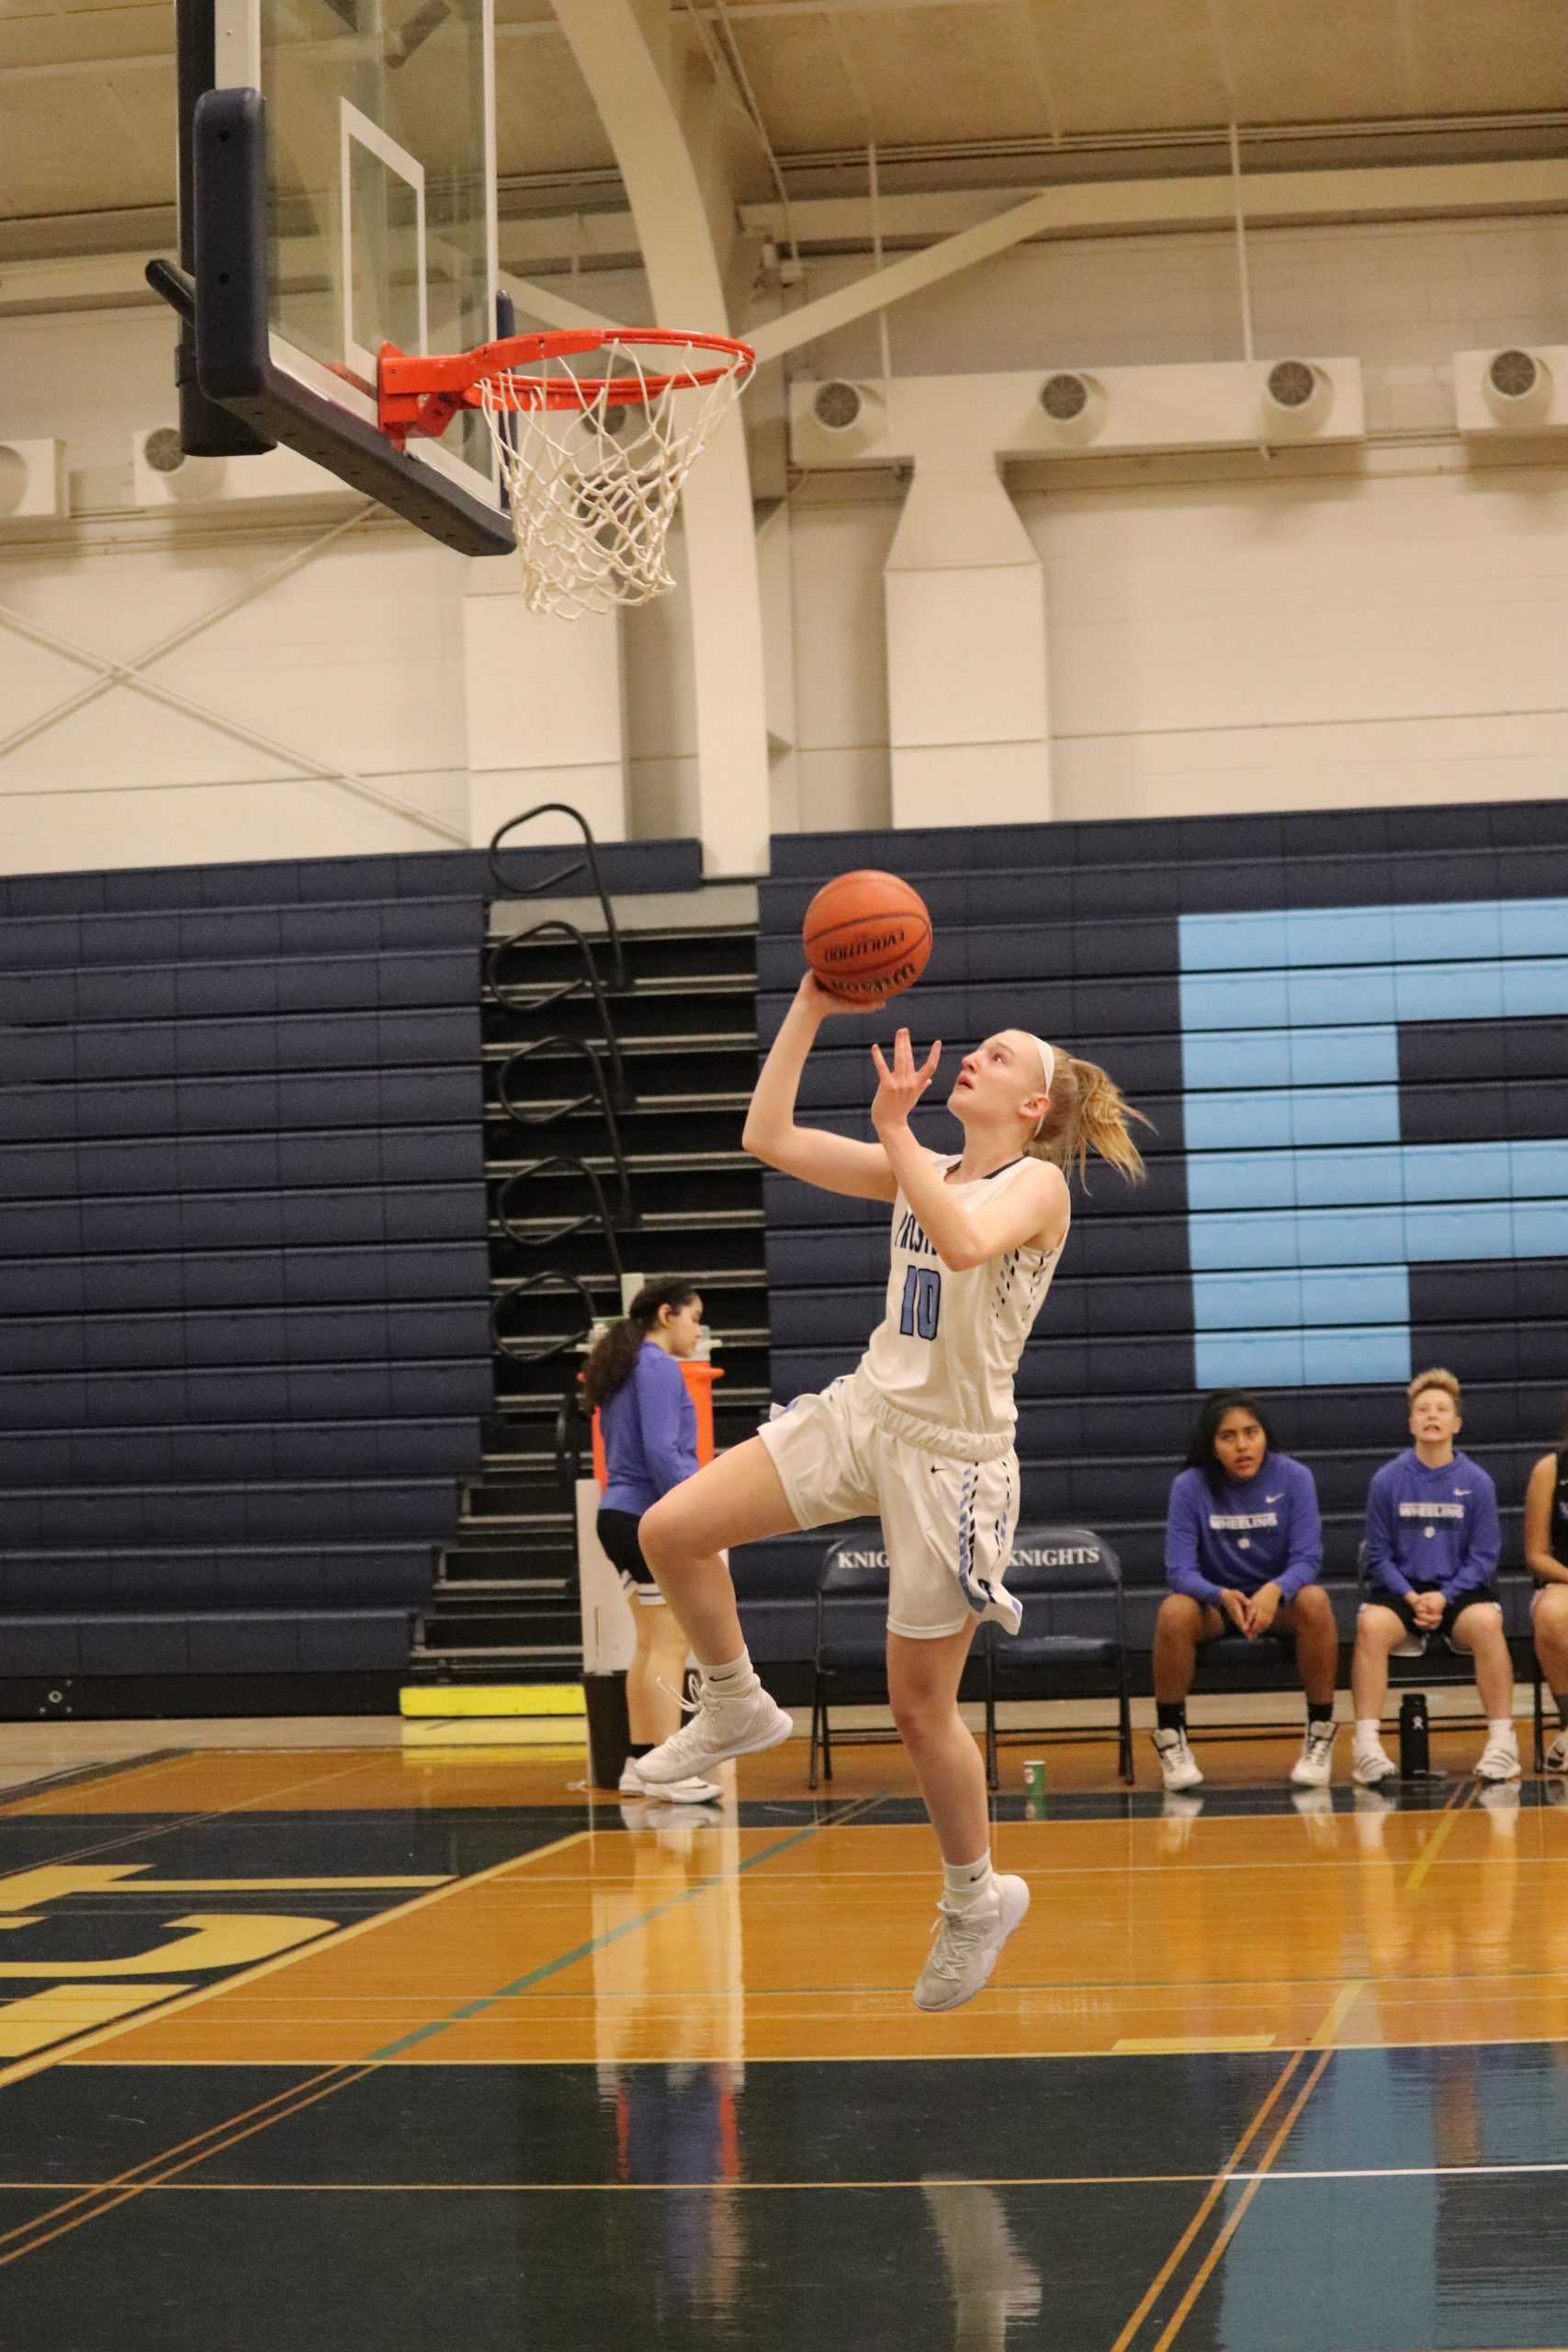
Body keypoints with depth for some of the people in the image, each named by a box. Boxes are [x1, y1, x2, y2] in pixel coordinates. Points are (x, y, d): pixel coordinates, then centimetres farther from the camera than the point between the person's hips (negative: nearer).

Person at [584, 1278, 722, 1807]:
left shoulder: (625, 1369, 17)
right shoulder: (659, 1368, -12)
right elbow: (662, 1452, -20)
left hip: (621, 1514, 10)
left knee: (650, 1645, 14)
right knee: (670, 1645, -8)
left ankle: (639, 1763, 16)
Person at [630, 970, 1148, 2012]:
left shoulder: (1037, 1183, -10)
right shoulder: (922, 1171, 9)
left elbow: (964, 1242, -34)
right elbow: (770, 1139, 4)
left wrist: (893, 1129, -32)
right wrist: (808, 1013, -2)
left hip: (953, 1453, -6)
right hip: (865, 1412, 6)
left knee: (921, 1705, 1)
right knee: (672, 1532, -8)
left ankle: (976, 1899, 22)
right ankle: (737, 1709, 16)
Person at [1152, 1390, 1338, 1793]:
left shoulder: (1293, 1477, -12)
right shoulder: (1190, 1487, -12)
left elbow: (1307, 1558, -16)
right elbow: (1180, 1570, -17)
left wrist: (1275, 1591, -38)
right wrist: (1223, 1596, -38)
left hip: (1277, 1599, 0)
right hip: (1215, 1601, 0)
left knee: (1314, 1601, -34)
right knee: (1174, 1610, -34)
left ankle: (1320, 1734, -18)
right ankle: (1170, 1739, -16)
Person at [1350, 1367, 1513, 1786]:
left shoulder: (1477, 1482, 0)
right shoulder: (1387, 1480, 0)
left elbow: (1484, 1556, 1)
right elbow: (1379, 1555, 3)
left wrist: (1444, 1597, -14)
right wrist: (1410, 1597, -13)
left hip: (1458, 1590, 0)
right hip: (1400, 1590, 0)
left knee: (1487, 1622, -34)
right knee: (1370, 1625, -33)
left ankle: (1502, 1741, -27)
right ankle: (1367, 1746, -32)